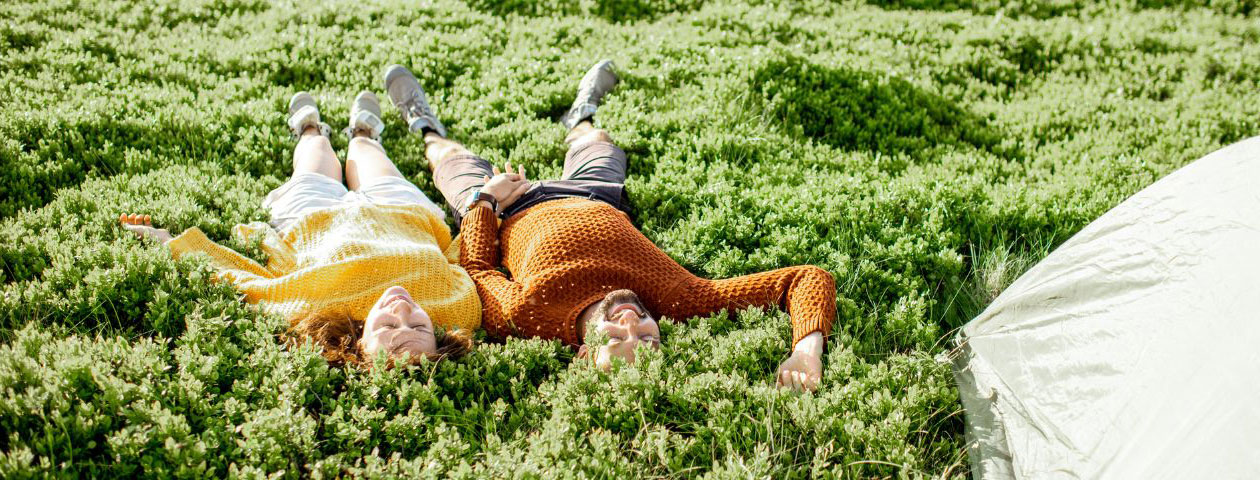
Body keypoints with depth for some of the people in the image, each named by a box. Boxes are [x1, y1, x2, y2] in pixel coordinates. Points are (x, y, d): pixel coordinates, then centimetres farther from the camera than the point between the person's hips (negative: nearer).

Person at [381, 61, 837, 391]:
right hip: (602, 201, 2)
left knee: (456, 158, 31)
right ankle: (580, 117, 76)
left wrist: (485, 199, -21)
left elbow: (474, 268, -31)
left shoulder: (526, 314, -52)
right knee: (597, 144, 36)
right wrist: (806, 350, -68)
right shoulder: (676, 299, -52)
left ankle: (425, 129, 70)